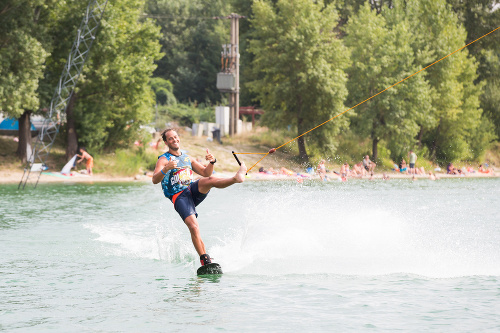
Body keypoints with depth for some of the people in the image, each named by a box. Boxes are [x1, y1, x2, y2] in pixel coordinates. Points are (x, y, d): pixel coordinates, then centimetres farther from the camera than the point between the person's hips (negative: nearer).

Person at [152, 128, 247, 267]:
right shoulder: (163, 159, 1)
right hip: (178, 197, -4)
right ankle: (205, 260, -24)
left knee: (207, 180, -29)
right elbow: (155, 180, -16)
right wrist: (166, 169, -35)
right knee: (193, 227, -24)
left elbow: (205, 173, 16)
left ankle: (236, 178, -52)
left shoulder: (187, 157, 19)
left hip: (193, 190, 4)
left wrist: (212, 162, -6)